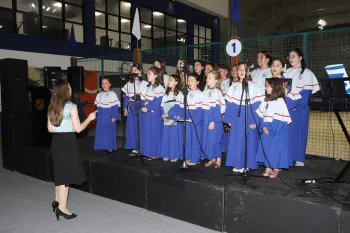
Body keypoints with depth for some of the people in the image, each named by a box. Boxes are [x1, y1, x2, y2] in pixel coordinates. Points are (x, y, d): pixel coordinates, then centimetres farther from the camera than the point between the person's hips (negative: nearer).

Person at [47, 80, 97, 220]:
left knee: (60, 172, 21)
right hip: (67, 142, -7)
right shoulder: (71, 106, -13)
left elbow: (50, 129, 9)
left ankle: (57, 201, 33)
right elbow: (78, 129, -14)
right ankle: (62, 207, 10)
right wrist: (89, 118, -1)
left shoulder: (52, 107, 7)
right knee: (66, 173, 3)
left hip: (56, 141, 7)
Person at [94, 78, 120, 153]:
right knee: (102, 131, 7)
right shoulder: (99, 95, 10)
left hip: (110, 117, -5)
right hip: (101, 117, 5)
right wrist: (98, 117, 7)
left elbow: (115, 107, -10)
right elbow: (98, 107, 12)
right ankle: (104, 146, 17)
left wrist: (114, 117, -16)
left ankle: (110, 147, 8)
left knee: (110, 131, 0)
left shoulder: (113, 94, -6)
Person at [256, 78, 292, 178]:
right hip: (266, 131, 7)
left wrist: (270, 130, -16)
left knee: (276, 149, 3)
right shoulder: (266, 100, 8)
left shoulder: (280, 101, -14)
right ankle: (268, 169, 23)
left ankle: (276, 169, 18)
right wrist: (263, 127, -6)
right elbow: (261, 115, 7)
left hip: (277, 133, -7)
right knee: (266, 148, 11)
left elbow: (280, 120, -17)